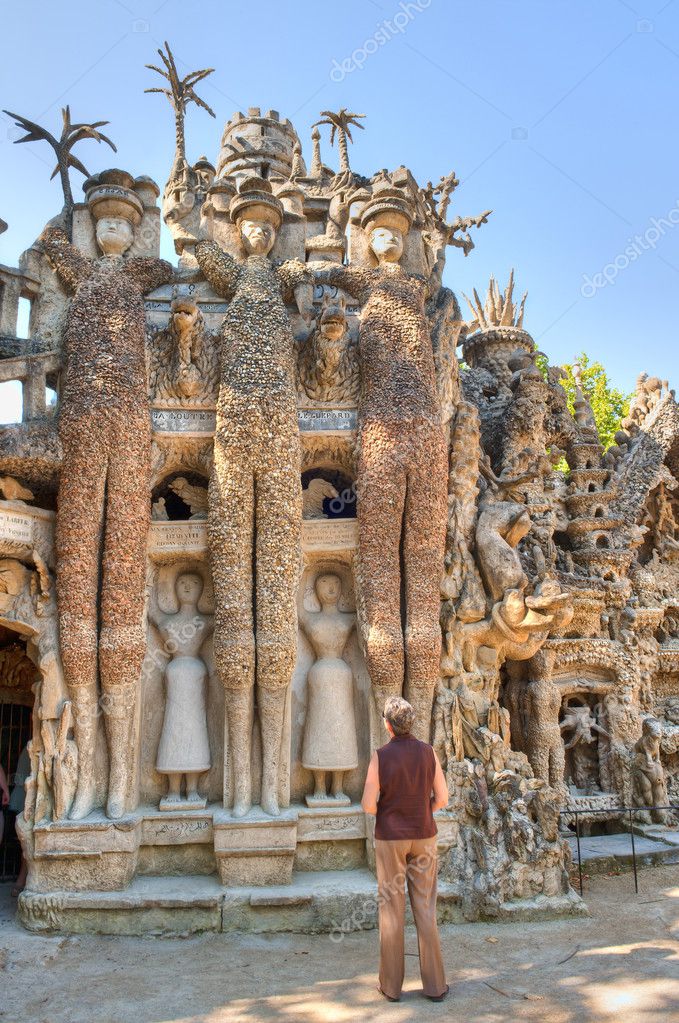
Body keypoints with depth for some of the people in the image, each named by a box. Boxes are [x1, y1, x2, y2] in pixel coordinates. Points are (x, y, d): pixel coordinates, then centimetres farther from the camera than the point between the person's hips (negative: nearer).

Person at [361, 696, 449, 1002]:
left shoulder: (381, 756, -14)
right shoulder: (428, 752, -5)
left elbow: (368, 805, -13)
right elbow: (442, 798, -2)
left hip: (390, 838, -2)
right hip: (423, 837, 2)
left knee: (392, 908, 7)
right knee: (425, 908, 9)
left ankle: (391, 984, 15)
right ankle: (434, 984, 14)